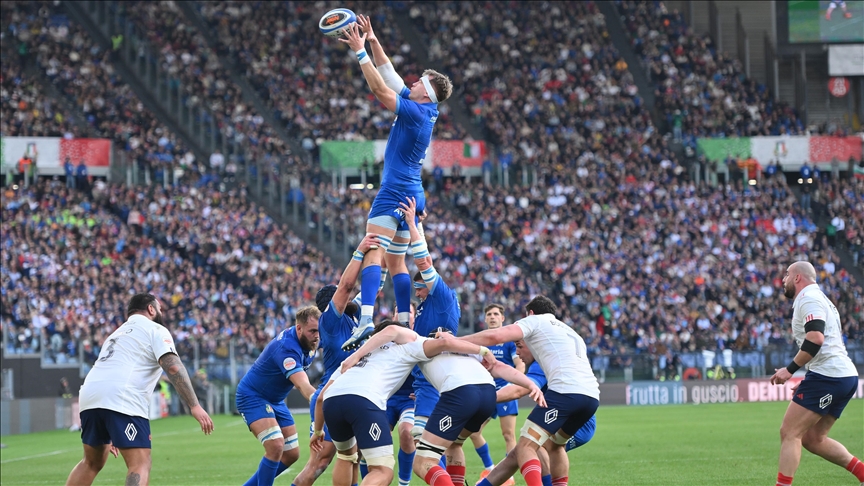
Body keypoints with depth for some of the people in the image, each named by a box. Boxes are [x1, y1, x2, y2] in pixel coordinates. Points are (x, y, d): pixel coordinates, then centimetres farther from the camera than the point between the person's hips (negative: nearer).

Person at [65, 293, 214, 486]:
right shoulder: (155, 330, 11)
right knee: (140, 465, -9)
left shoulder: (118, 333, 35)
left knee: (92, 462, 23)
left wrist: (109, 435, 41)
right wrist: (194, 406, -12)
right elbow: (173, 366, -7)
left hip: (89, 395, 8)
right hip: (121, 401, -8)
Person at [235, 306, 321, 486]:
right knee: (275, 446, -26)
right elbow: (303, 386, -45)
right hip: (252, 396, -9)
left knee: (291, 455, 7)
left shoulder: (307, 342, -7)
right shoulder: (287, 348, -33)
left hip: (275, 400, 9)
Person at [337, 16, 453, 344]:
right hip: (411, 195, 10)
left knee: (373, 252, -20)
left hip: (394, 193, -10)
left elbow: (380, 88, -17)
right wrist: (373, 43, 16)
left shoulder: (416, 112, -13)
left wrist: (360, 52, -14)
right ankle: (404, 324, 10)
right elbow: (391, 79, 18)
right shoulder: (424, 111, 12)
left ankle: (366, 319, -35)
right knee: (396, 262, 13)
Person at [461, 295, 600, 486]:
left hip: (565, 390, -8)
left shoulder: (535, 320, 13)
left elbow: (495, 336, -2)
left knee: (525, 447, -7)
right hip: (592, 395, 8)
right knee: (554, 445, 27)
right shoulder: (570, 332, 35)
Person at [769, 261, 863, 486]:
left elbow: (816, 339, -23)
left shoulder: (809, 299, -8)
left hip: (827, 375, -10)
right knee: (812, 439, 13)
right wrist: (808, 381, 25)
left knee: (789, 432, -8)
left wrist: (790, 370, -20)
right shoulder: (819, 299, 25)